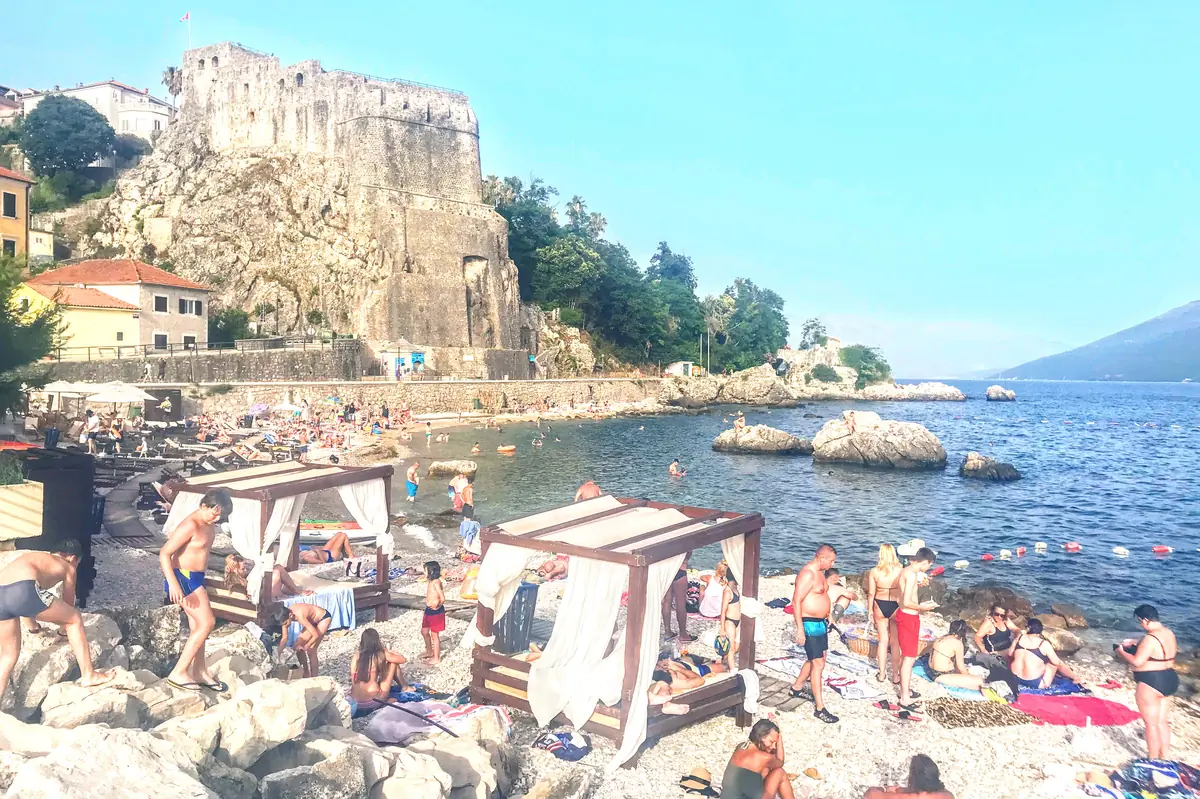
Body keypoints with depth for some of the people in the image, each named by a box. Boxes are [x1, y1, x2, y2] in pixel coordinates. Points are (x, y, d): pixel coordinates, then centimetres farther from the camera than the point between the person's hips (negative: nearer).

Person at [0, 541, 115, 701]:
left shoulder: (33, 558, 42)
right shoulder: (68, 567, 25)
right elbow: (68, 604, 36)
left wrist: (32, 626, 73)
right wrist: (66, 627, 56)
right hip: (22, 590, -7)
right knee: (75, 619, 16)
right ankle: (88, 675, 21)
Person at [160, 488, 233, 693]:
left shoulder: (209, 524, 8)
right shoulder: (191, 525, -21)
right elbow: (164, 553, -23)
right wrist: (173, 584, -31)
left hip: (195, 578, 10)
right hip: (182, 578, -10)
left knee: (197, 627, 15)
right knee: (207, 623, -13)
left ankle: (199, 672, 25)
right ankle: (178, 673, -8)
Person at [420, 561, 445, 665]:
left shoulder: (436, 582, -19)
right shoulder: (430, 582, 8)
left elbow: (442, 598, -24)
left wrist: (437, 606, -19)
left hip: (436, 611, -9)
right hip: (429, 610, 9)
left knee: (434, 634, 1)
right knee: (424, 632, 20)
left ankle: (437, 658, 12)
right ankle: (429, 652, 39)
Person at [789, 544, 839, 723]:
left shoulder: (819, 572, 9)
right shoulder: (807, 574, -22)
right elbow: (796, 601, -24)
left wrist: (826, 617, 22)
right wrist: (800, 629, -26)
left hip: (820, 623, 10)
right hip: (810, 624, -10)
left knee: (815, 659, 21)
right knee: (818, 664, -9)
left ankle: (796, 688, 40)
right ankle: (820, 708, -4)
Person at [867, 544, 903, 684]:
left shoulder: (874, 572, -9)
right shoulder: (900, 571, -11)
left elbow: (871, 593, -4)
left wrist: (871, 610, 8)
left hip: (880, 605, 1)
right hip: (896, 606, -1)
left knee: (883, 640, 14)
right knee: (895, 642, 11)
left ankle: (882, 674, 20)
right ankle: (896, 674, 20)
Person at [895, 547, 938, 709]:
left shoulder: (906, 570, 9)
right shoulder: (912, 574, -22)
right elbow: (907, 602, -25)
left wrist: (917, 585, 15)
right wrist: (923, 607, -12)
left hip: (905, 616, 10)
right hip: (909, 618, -10)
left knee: (907, 656, 21)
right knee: (909, 658, -4)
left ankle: (906, 690, 34)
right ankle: (905, 699, 1)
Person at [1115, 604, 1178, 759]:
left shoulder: (1150, 638, -24)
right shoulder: (1169, 633, 5)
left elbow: (1137, 662, -24)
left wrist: (1121, 652, -8)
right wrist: (1136, 645, 16)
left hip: (1151, 683, -9)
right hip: (1170, 680, 9)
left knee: (1151, 724, 5)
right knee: (1162, 722, 18)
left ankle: (1154, 761, 16)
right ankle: (1165, 757, 26)